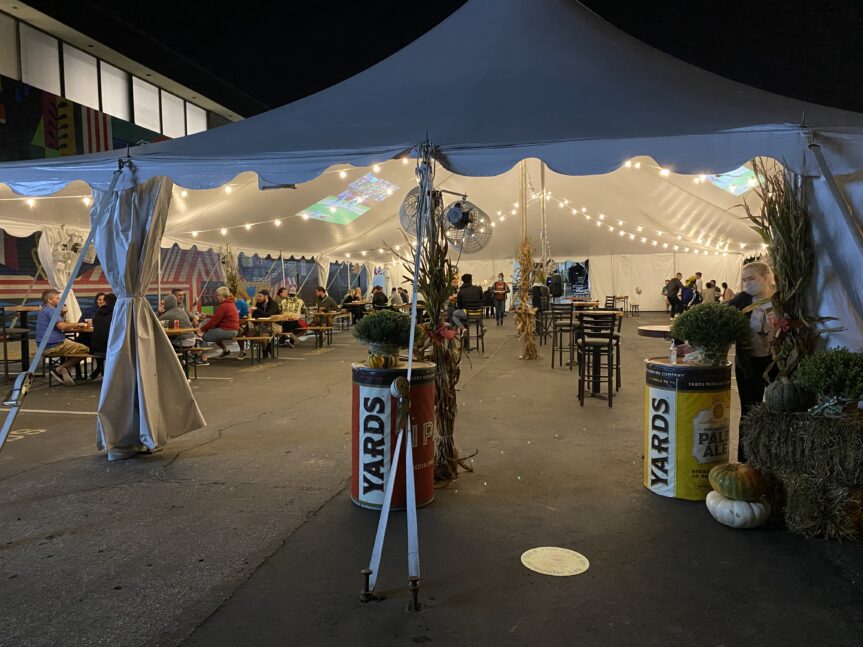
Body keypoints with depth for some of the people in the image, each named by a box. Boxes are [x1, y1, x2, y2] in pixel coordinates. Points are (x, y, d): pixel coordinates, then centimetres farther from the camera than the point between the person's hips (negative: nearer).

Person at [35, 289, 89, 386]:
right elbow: (61, 325, -25)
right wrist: (77, 324, -10)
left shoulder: (43, 310, 20)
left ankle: (63, 370, 11)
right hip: (54, 346, -10)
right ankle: (59, 369, -4)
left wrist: (73, 328, 7)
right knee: (85, 350, -4)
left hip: (44, 347, 10)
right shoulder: (50, 310, -11)